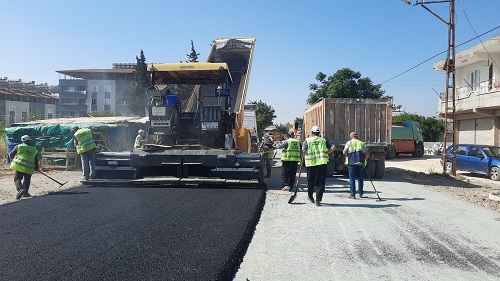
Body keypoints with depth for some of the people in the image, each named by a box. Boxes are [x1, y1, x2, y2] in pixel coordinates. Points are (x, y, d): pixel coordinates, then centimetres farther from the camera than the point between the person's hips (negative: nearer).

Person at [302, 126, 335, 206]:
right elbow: (333, 147, 0)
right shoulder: (324, 140, 10)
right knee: (320, 182, 3)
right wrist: (325, 154, 7)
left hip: (311, 163, 0)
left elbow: (303, 151, -6)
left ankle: (310, 196, 35)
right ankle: (318, 200, -4)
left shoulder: (307, 140, 4)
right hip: (322, 163, 0)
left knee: (311, 181, 17)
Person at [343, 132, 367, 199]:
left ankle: (353, 194, -1)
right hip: (360, 163, 3)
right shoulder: (362, 143, 14)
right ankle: (360, 192, 21)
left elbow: (344, 152, -2)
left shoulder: (349, 143, 5)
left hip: (351, 163, -3)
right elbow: (366, 155, 8)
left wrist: (343, 151, 19)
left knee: (352, 178, 1)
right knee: (360, 178, 16)